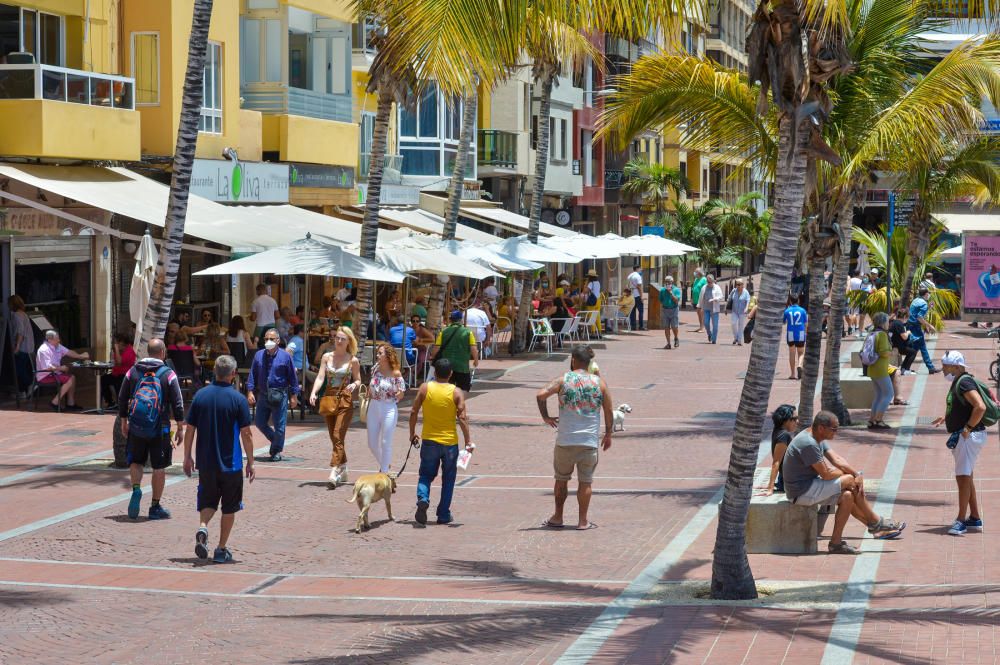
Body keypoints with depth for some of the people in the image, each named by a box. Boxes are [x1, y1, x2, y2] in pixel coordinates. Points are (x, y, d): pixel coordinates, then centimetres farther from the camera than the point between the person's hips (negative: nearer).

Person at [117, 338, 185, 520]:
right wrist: (180, 429, 2)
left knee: (135, 461, 19)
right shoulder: (168, 374, -5)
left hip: (136, 428, 2)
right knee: (159, 467, 7)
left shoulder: (133, 371, 4)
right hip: (159, 429, -2)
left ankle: (136, 490, -6)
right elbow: (177, 403, -6)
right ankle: (155, 507, 11)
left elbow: (122, 399, 8)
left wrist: (124, 423, 19)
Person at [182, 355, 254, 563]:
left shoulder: (200, 395, 0)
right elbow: (246, 433, -9)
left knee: (208, 501, 16)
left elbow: (190, 430, 2)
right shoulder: (238, 399, -9)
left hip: (205, 462, 3)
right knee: (229, 507, 11)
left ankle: (202, 527, -12)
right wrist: (250, 462, 0)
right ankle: (222, 549, 12)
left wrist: (187, 457, 13)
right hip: (231, 463, -3)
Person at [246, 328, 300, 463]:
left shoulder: (285, 356, -5)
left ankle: (276, 451, 17)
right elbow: (253, 375, 7)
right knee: (259, 422, 9)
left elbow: (292, 377, -1)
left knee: (279, 425, 1)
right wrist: (250, 391, -3)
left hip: (279, 395, -4)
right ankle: (275, 440, 33)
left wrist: (294, 396, -2)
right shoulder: (259, 355, 3)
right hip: (263, 394, 4)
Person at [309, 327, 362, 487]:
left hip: (345, 401, -4)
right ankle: (343, 470, 25)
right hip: (329, 399, 4)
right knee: (334, 438, 10)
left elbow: (358, 380, 8)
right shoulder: (327, 357, 7)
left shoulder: (353, 360, 1)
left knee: (338, 437, -14)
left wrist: (354, 385, -16)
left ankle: (334, 473, -22)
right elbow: (320, 377, 0)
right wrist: (313, 393, -16)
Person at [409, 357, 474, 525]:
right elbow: (462, 418, -11)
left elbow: (414, 412, -3)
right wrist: (468, 441, -6)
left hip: (429, 440, 1)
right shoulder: (456, 392, -7)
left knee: (426, 475, 13)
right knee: (448, 478, 14)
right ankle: (444, 515, 16)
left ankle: (423, 498, -16)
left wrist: (412, 434, 11)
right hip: (450, 442, -1)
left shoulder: (425, 388, -4)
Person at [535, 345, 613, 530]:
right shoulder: (599, 382, 2)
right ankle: (583, 520, 10)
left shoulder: (563, 380, -3)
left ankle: (557, 518, 21)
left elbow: (541, 395, -15)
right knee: (585, 481, 9)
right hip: (590, 441, 0)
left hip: (565, 440, 0)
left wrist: (545, 417, -1)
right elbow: (608, 411, 5)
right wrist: (608, 434, 17)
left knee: (561, 479, 15)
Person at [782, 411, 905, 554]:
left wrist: (858, 474, -8)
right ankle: (876, 523, 4)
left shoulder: (818, 439, 9)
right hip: (801, 492, -10)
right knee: (849, 481, -10)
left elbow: (837, 460, 7)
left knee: (847, 496, 0)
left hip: (809, 486, 10)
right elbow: (826, 475, -22)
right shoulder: (808, 443, -24)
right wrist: (849, 475, -2)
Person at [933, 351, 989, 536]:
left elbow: (980, 407, -29)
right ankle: (975, 519, 24)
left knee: (963, 477, -10)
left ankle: (961, 521, -9)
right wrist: (946, 418, 20)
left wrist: (968, 428, -23)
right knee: (966, 477, 17)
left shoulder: (964, 383, -17)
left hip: (968, 436, -11)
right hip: (962, 437, 11)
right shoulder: (958, 382, 14)